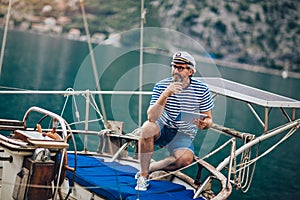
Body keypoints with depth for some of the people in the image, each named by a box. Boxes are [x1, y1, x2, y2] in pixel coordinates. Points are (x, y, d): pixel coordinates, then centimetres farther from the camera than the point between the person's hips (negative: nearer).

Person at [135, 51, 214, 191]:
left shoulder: (201, 90, -8)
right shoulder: (161, 86, -12)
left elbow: (209, 119, 0)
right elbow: (151, 117, -24)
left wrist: (204, 124, -25)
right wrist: (166, 94, -37)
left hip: (183, 135, 0)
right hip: (162, 128, 0)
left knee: (186, 158, -33)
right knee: (148, 127, -35)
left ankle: (150, 168, -12)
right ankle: (143, 175, -23)